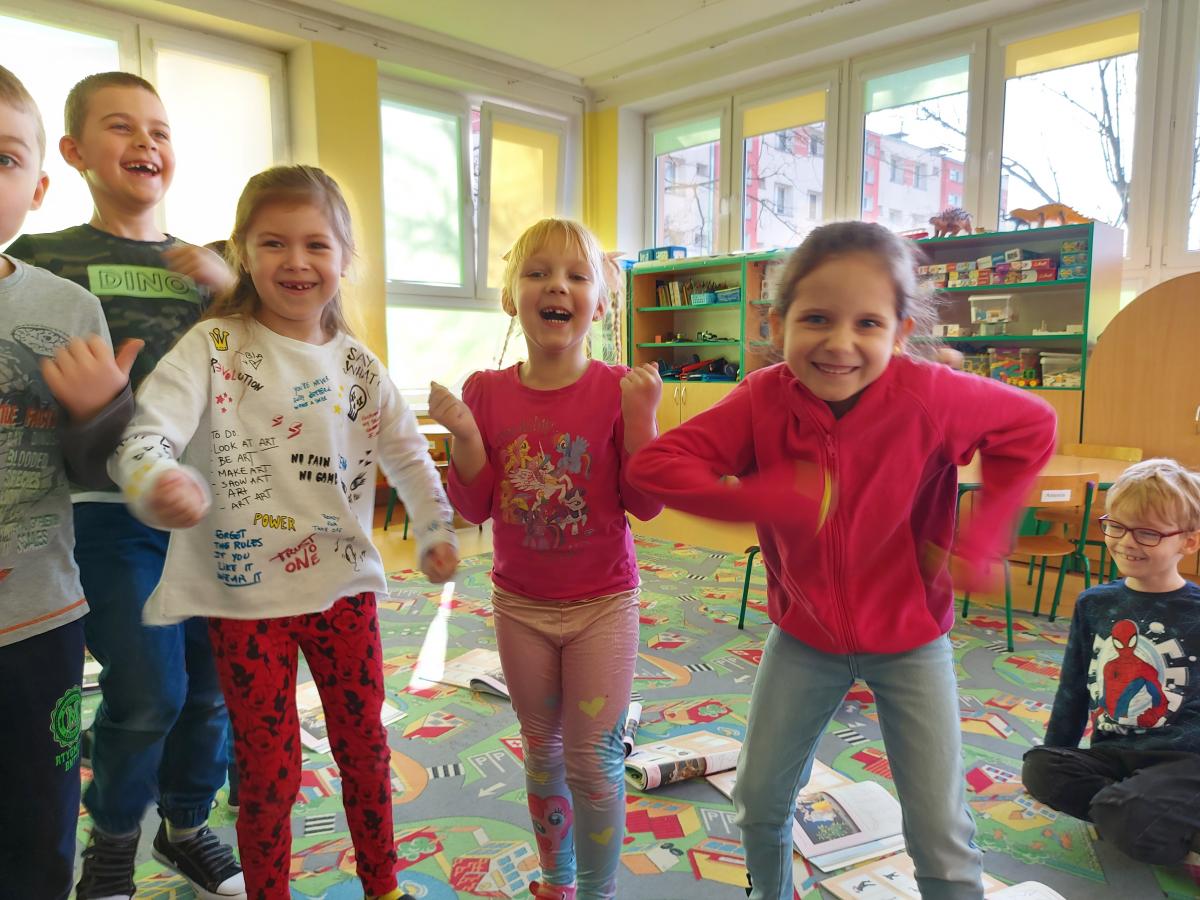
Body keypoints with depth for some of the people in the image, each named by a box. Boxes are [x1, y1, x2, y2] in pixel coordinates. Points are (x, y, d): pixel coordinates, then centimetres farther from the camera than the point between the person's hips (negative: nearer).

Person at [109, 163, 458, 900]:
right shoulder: (214, 347, -10)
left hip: (345, 583, 4)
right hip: (247, 595, -3)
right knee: (270, 773, 8)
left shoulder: (356, 363, 2)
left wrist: (438, 528, 7)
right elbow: (150, 431, -24)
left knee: (365, 745, 17)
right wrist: (158, 479, -45)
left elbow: (407, 451, 12)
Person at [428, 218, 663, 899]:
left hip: (602, 604, -3)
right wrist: (464, 431, -18)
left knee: (594, 761, 6)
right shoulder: (487, 391, -5)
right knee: (542, 748, 20)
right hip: (521, 605, 3)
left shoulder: (619, 389, -12)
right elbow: (476, 507, -3)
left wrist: (640, 415, -24)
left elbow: (645, 503, -12)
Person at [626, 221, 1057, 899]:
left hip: (910, 639, -2)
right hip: (804, 635, 2)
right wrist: (766, 498, -34)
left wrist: (978, 543, -13)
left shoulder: (928, 396, -24)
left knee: (942, 836, 3)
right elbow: (653, 465, -24)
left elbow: (1031, 427, -7)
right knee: (760, 800, 15)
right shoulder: (763, 399, -19)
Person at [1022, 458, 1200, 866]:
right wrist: (1058, 753, 17)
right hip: (1110, 754, 5)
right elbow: (1072, 688, 16)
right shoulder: (1094, 603, 8)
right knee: (1039, 769, -22)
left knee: (1137, 827, -31)